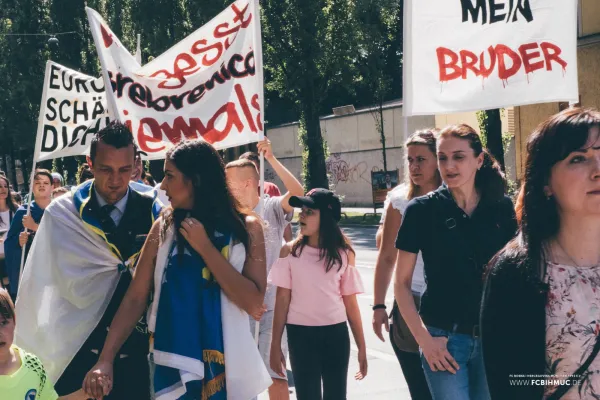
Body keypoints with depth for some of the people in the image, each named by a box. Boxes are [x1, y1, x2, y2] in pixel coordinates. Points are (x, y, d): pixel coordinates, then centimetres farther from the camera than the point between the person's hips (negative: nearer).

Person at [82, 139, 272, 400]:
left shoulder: (246, 228, -4)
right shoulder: (164, 227, 0)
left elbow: (254, 303, -13)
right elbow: (136, 298, -2)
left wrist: (205, 247, -15)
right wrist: (106, 359, -11)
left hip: (225, 363, -1)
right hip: (173, 363, 1)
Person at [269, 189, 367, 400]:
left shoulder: (343, 254, 0)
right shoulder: (290, 251, -3)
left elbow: (350, 302, 4)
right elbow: (282, 299, -1)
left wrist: (361, 347, 4)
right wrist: (275, 345, -2)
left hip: (336, 334, 2)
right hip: (301, 334, -1)